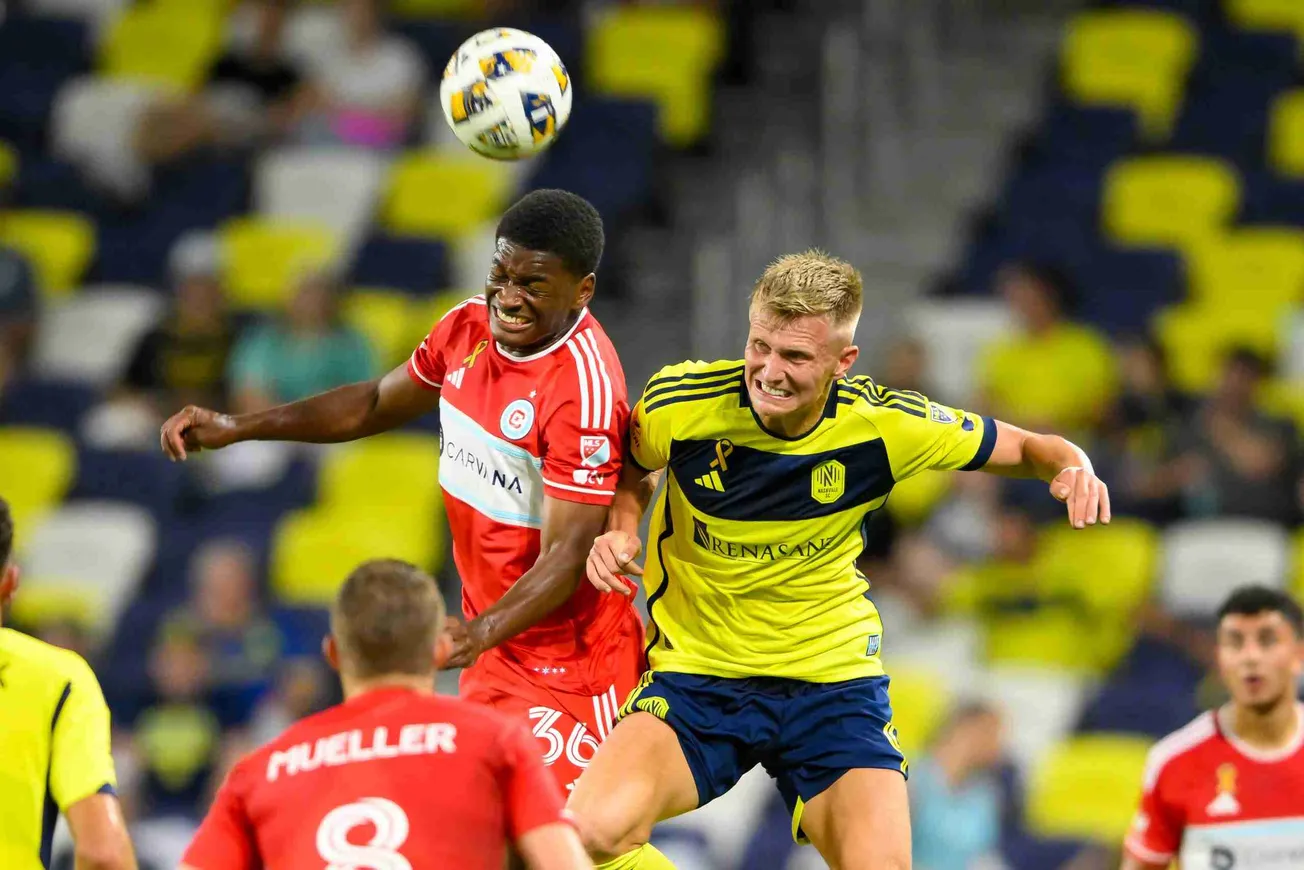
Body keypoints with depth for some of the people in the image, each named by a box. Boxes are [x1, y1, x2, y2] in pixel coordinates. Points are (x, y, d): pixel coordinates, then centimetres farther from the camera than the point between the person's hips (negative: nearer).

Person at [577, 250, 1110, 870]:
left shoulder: (887, 425, -13)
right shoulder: (679, 401, -14)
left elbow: (1024, 448, 2)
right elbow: (632, 468, 10)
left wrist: (1072, 468, -21)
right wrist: (621, 530, -11)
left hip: (833, 678, 0)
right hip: (697, 674, 0)